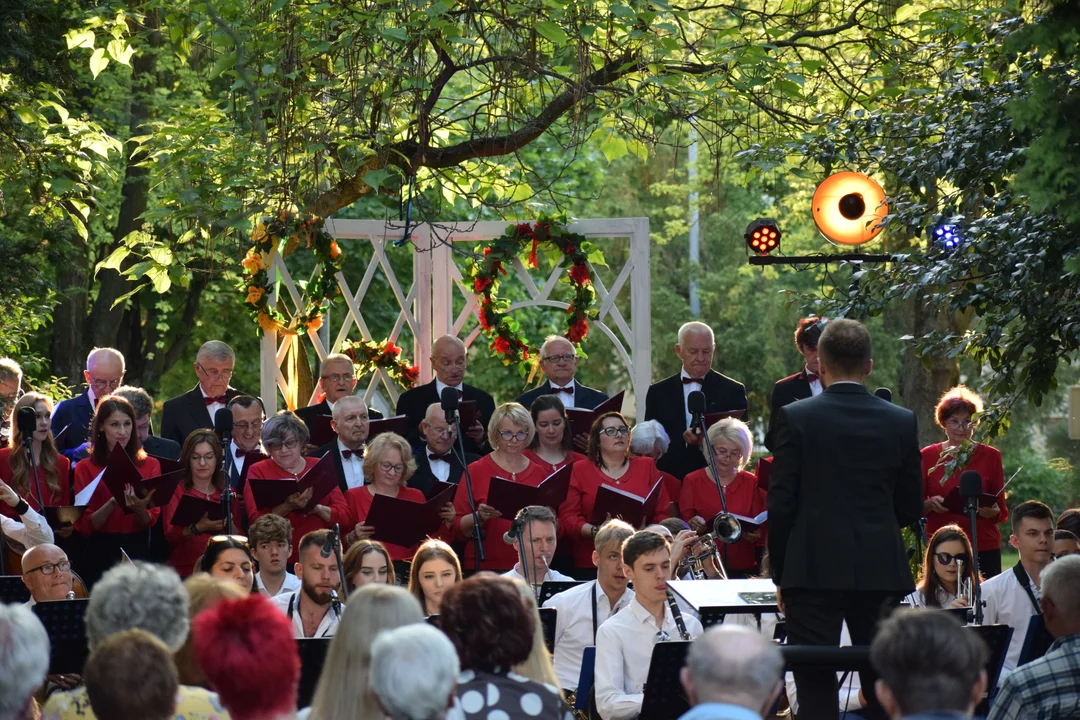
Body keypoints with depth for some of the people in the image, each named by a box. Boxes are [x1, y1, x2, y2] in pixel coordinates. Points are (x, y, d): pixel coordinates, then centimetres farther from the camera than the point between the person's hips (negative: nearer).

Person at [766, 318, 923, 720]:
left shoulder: (795, 418, -6)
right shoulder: (901, 422, 3)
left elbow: (780, 504, -5)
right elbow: (911, 509, 9)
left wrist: (780, 574, 5)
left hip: (813, 570, -3)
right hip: (881, 571, 3)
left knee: (816, 687, -1)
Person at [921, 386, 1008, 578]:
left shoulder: (990, 456, 7)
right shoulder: (928, 456, 8)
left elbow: (1002, 510, 9)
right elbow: (915, 507, 9)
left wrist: (994, 511, -12)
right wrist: (930, 504, -11)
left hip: (984, 548, 0)